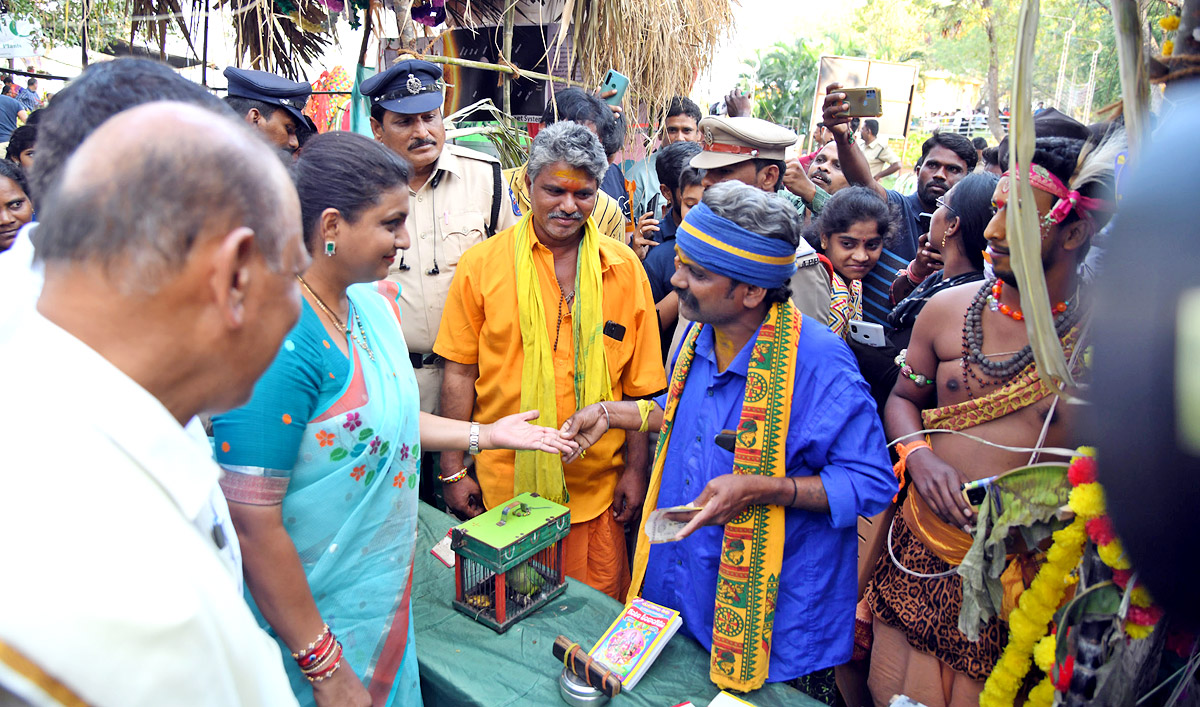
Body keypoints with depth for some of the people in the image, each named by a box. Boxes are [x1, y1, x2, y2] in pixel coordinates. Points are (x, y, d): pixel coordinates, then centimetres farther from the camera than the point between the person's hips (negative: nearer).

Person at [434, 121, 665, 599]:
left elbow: (638, 382, 4)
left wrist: (635, 469, 2)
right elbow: (459, 372, 0)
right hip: (503, 484, 0)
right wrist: (453, 469, 0)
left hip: (595, 488, 1)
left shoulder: (624, 268, 1)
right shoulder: (481, 264, -3)